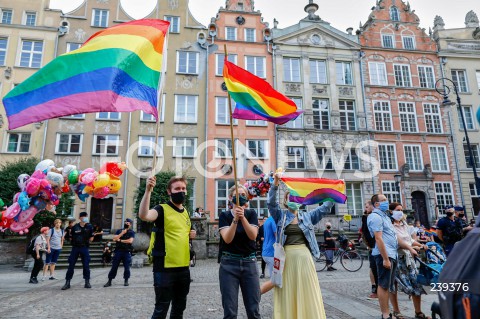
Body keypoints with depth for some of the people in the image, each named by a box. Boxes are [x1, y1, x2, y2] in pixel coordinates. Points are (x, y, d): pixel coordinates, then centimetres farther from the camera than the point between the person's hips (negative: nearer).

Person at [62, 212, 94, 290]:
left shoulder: (89, 227, 0)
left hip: (84, 248, 0)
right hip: (75, 248, 0)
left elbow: (91, 237, 7)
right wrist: (74, 242, 3)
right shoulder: (75, 227, -1)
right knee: (71, 265, 2)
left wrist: (87, 242, 1)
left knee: (86, 265, 1)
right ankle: (67, 282, 11)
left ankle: (87, 282, 12)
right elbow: (71, 237, 11)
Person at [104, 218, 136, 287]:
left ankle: (126, 281, 15)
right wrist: (122, 233, -8)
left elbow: (130, 241, -12)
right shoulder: (119, 231, 14)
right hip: (118, 251, 3)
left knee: (127, 267, 1)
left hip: (127, 252, -2)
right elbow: (114, 239, 2)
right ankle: (109, 281, 11)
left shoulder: (131, 232, 3)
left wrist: (120, 240, -5)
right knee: (114, 266, 3)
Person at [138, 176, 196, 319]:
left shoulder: (186, 212, 11)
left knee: (180, 308, 19)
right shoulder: (162, 209, -10)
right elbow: (143, 215, -32)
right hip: (165, 268, -7)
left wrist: (191, 235, 4)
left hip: (183, 267, 7)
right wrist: (148, 190, -41)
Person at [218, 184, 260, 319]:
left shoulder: (251, 214, 3)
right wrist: (235, 219, -25)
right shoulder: (224, 215, -1)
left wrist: (243, 217, -24)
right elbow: (227, 239, -14)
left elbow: (253, 235, -12)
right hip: (229, 263, -1)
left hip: (249, 263, 1)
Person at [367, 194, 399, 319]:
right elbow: (378, 239, -19)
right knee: (383, 285, -5)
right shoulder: (376, 217, -12)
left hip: (392, 254, 10)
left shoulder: (384, 215, 20)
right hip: (384, 254, -10)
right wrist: (385, 258, -22)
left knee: (388, 285, 14)